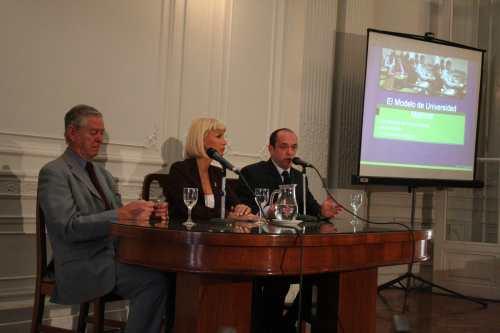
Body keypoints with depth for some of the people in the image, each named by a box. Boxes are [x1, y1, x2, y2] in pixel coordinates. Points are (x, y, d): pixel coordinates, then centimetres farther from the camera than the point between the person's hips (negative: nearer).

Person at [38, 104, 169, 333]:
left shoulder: (102, 173, 21)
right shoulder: (53, 173, -5)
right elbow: (69, 227, -16)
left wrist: (148, 213, -4)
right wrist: (121, 215, -24)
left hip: (114, 257, 7)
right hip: (83, 267, -7)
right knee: (154, 281, -26)